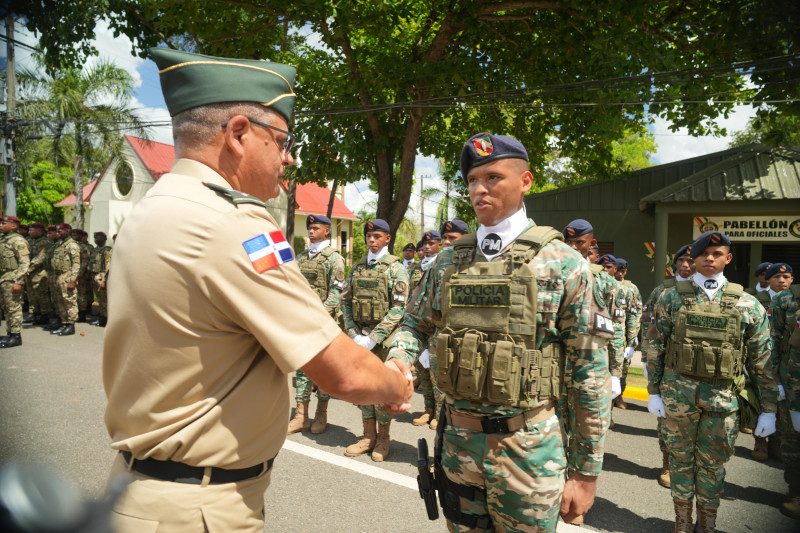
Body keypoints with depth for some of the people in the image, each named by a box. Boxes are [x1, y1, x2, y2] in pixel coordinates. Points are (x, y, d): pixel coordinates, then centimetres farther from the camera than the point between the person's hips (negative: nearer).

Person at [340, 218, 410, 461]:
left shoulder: (395, 269, -4)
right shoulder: (357, 268, 11)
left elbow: (399, 308, -12)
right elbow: (345, 302, 9)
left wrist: (373, 338, -16)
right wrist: (354, 335, -4)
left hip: (385, 338, -5)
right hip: (359, 336, 5)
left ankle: (383, 439, 18)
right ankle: (368, 436, 23)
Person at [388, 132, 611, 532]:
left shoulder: (563, 263, -8)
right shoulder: (448, 262, 3)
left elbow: (589, 374, -6)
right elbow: (416, 323, 14)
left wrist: (586, 472, -4)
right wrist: (397, 362, -9)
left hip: (528, 449, -3)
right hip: (457, 441, 4)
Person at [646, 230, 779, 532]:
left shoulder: (748, 305, 2)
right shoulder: (672, 298, 0)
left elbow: (761, 360, 3)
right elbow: (656, 348, 1)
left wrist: (769, 408, 2)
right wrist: (653, 391, -1)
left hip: (723, 396, 0)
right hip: (678, 391, 0)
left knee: (712, 463, 12)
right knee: (681, 459, 12)